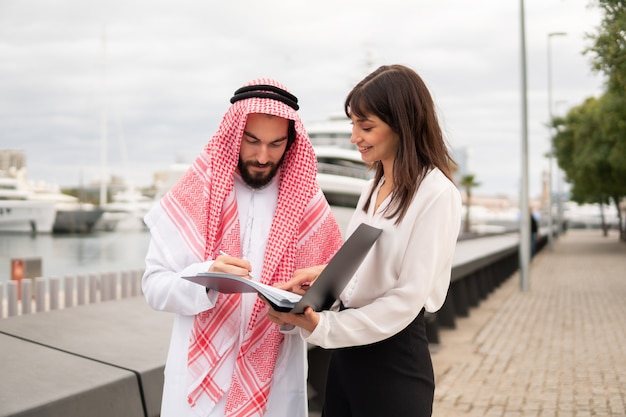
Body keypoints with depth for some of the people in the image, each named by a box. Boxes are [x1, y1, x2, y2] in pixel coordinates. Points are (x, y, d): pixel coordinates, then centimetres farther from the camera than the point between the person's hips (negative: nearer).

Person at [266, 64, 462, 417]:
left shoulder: (437, 195, -15)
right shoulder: (376, 187, 12)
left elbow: (408, 298, -19)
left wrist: (322, 327, -19)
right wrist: (325, 273, -4)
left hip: (394, 357, -7)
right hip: (348, 349, 7)